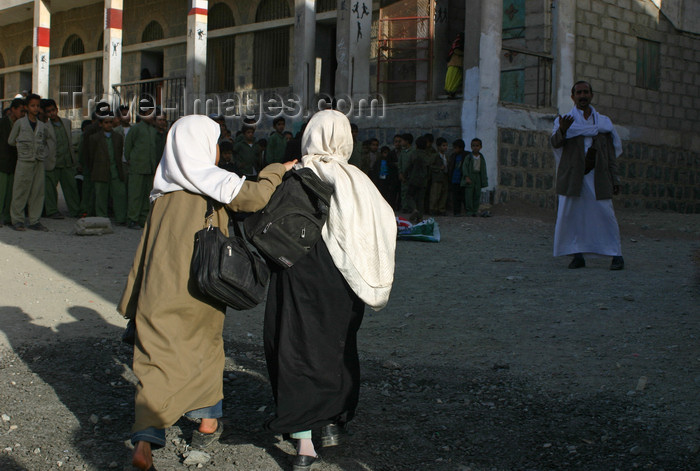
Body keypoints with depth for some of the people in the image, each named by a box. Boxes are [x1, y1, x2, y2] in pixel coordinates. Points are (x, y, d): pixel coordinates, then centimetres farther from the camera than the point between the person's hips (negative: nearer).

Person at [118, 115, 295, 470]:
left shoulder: (163, 191, 11)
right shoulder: (211, 181, -6)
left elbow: (147, 244, 15)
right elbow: (253, 197, -20)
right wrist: (276, 171, -3)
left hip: (158, 290, 3)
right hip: (198, 289, -3)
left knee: (157, 359, 1)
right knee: (205, 351, 18)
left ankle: (145, 439, -13)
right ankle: (208, 422, 32)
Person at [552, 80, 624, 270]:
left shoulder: (603, 121, 15)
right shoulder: (565, 120, 9)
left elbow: (611, 153, 14)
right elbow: (555, 143, -9)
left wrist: (614, 179, 7)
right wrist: (561, 131, -31)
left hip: (597, 176, 0)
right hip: (572, 175, 0)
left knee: (605, 214, -6)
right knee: (571, 215, -3)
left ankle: (617, 255, 0)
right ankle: (578, 255, 4)